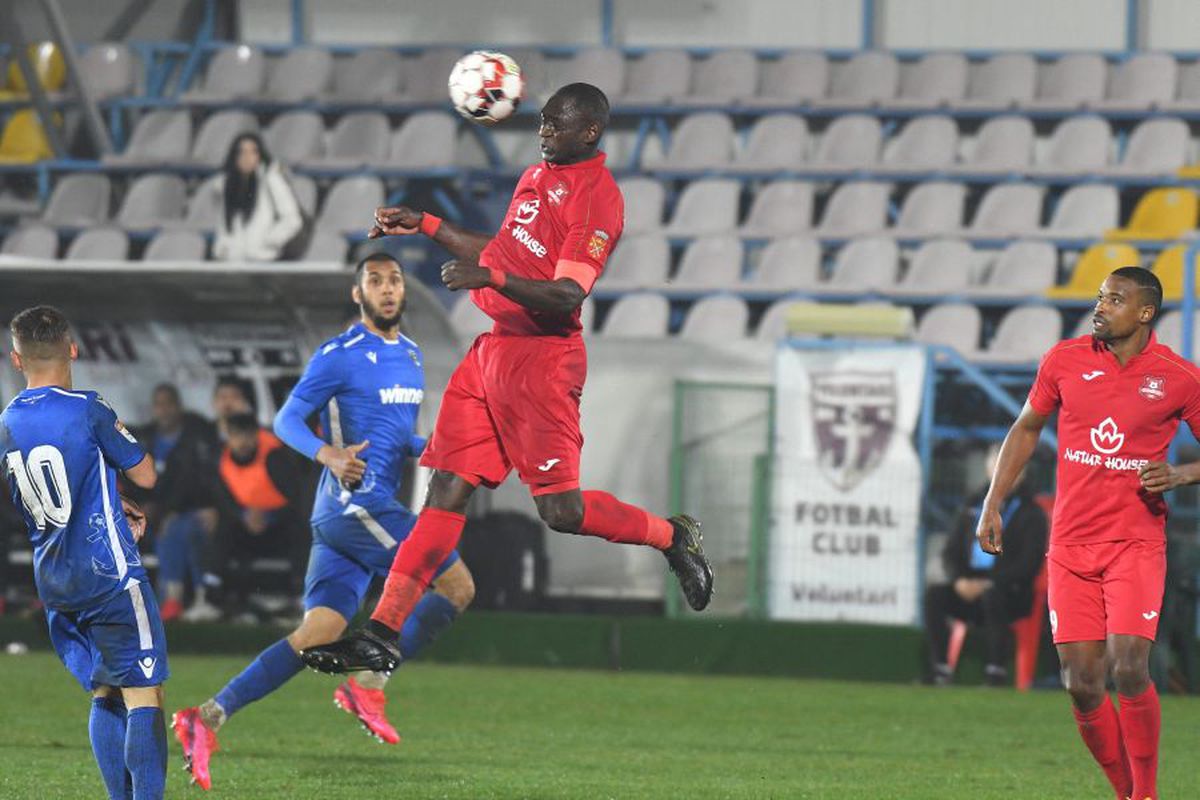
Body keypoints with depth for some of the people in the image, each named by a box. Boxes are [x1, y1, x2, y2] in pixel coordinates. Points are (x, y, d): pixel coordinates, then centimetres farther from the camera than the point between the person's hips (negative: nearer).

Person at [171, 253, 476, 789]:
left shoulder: (410, 356, 20)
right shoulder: (340, 356, -6)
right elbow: (287, 420, -8)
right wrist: (329, 455, -26)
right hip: (355, 501, -8)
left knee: (319, 634, -1)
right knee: (458, 584, -10)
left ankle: (209, 717, -5)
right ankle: (369, 683, -5)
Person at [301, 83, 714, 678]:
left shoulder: (597, 198, -13)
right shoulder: (539, 174, 16)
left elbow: (566, 297, -23)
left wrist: (491, 278, -34)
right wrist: (425, 226, 26)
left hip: (541, 358, -8)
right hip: (493, 349, 8)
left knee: (561, 510, -8)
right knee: (449, 488, 4)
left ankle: (673, 538, 18)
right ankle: (382, 633, 1)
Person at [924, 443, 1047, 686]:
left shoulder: (1030, 513, 2)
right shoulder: (973, 506, 16)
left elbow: (1028, 565, -8)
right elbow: (951, 552, 15)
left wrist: (988, 584, -18)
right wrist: (959, 580, -7)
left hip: (1011, 594, -4)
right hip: (968, 587, 5)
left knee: (992, 596, -39)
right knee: (934, 595, -24)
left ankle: (997, 672, -36)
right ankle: (941, 669, -26)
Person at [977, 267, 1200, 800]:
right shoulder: (1065, 360, 4)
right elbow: (1027, 428, 17)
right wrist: (993, 504, 10)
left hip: (1136, 544, -3)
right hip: (1071, 546, 3)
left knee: (1128, 669, -17)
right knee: (1082, 685, -2)